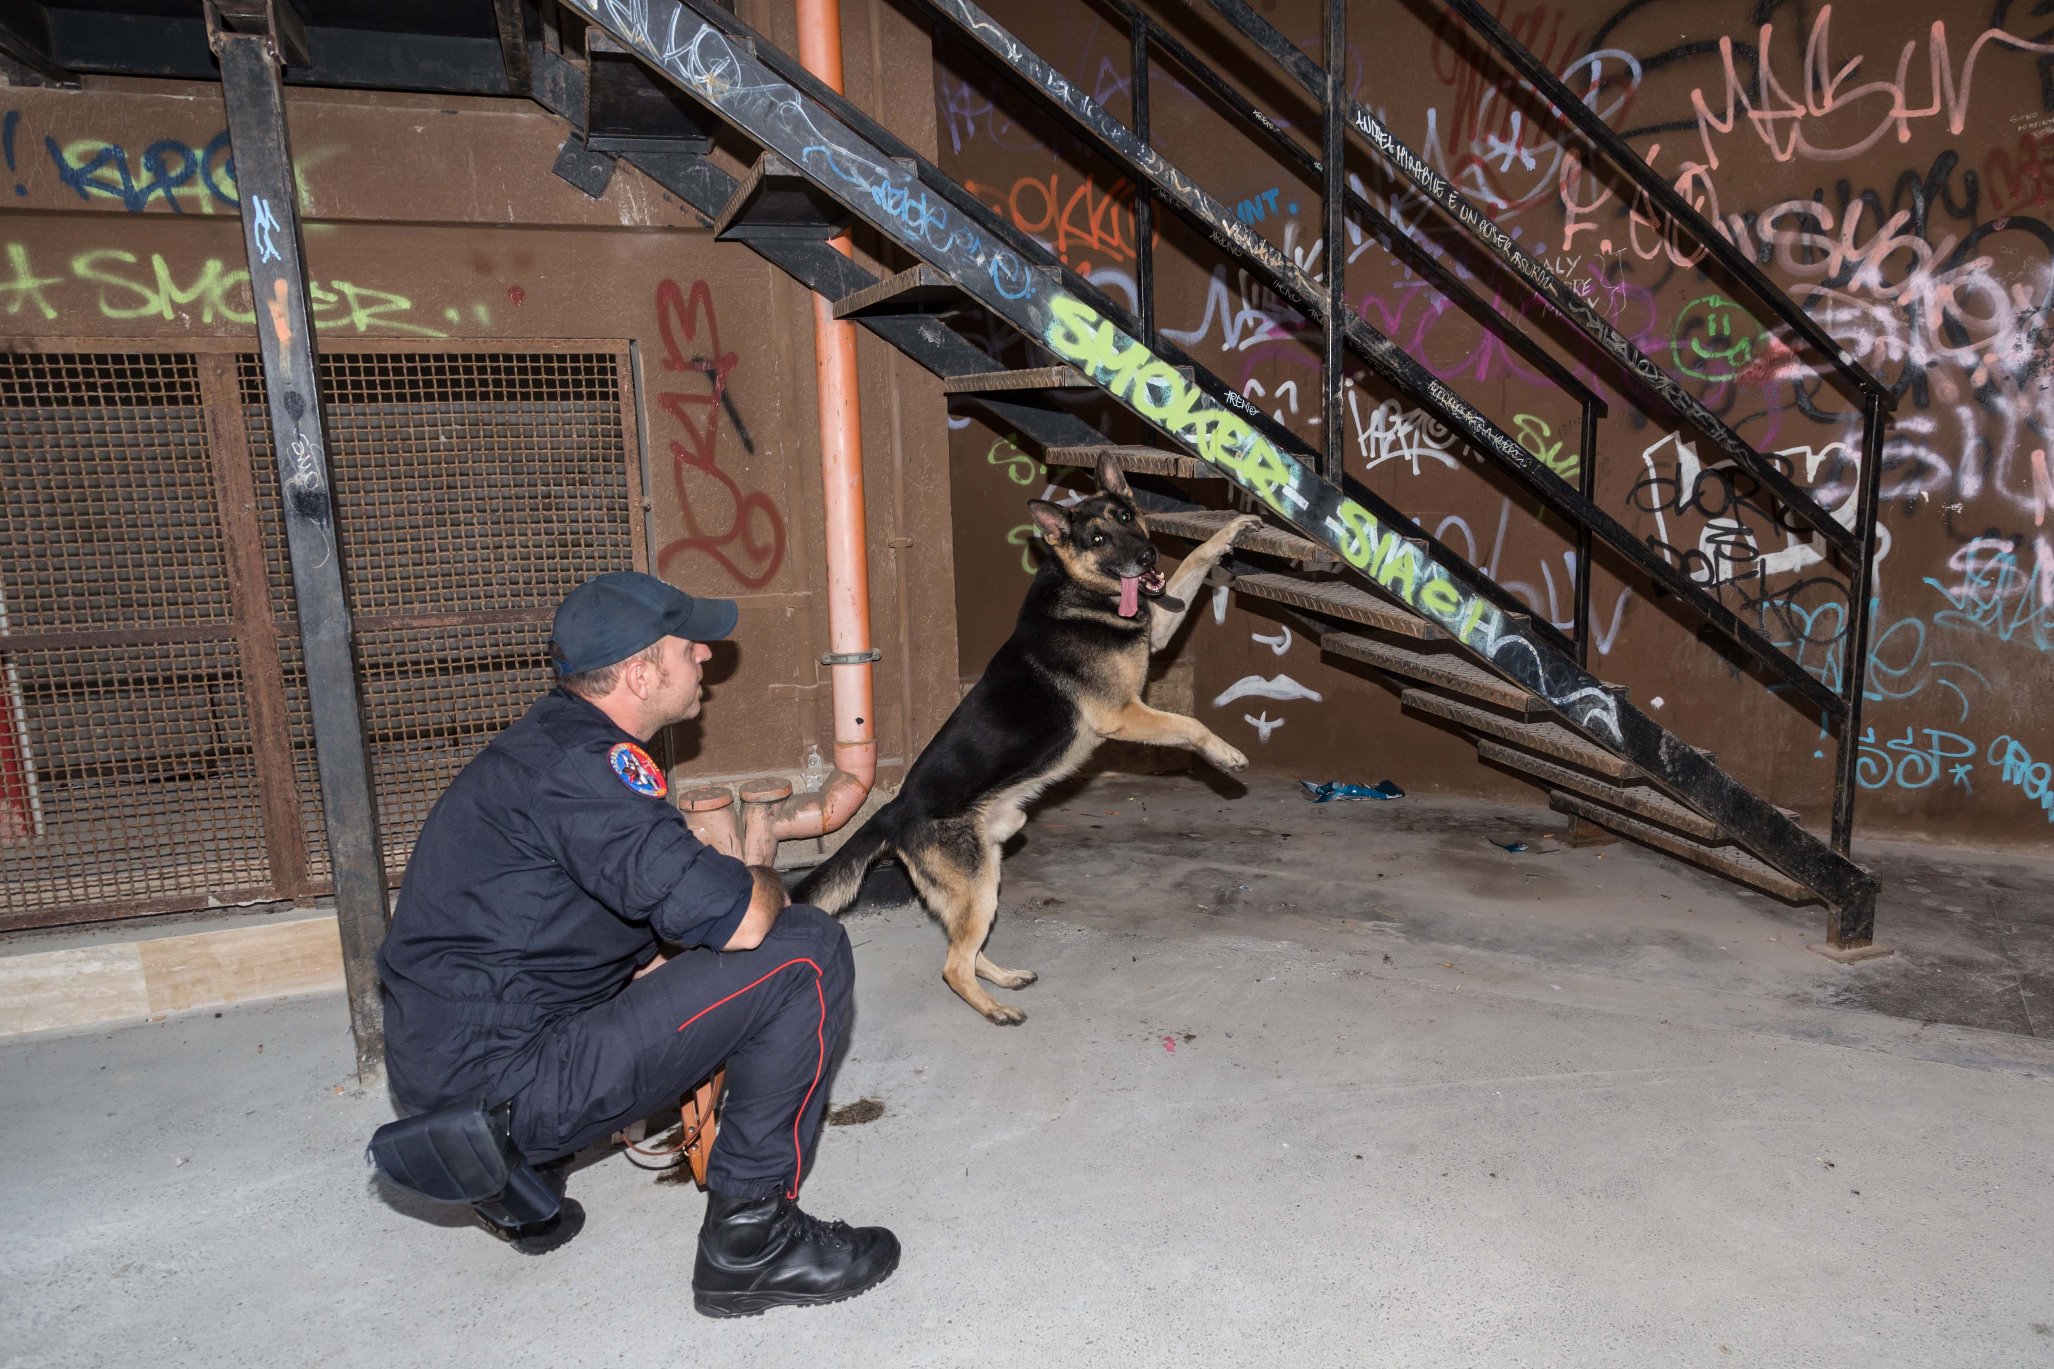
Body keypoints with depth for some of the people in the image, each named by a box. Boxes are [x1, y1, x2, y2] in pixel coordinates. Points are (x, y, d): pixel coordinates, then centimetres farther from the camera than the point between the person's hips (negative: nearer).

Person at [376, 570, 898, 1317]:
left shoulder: (556, 743, 11)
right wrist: (768, 885, -4)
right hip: (505, 1088, -10)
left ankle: (526, 1179, 23)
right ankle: (750, 1240, -2)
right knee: (807, 953, -15)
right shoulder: (577, 765, -21)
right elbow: (740, 919, -27)